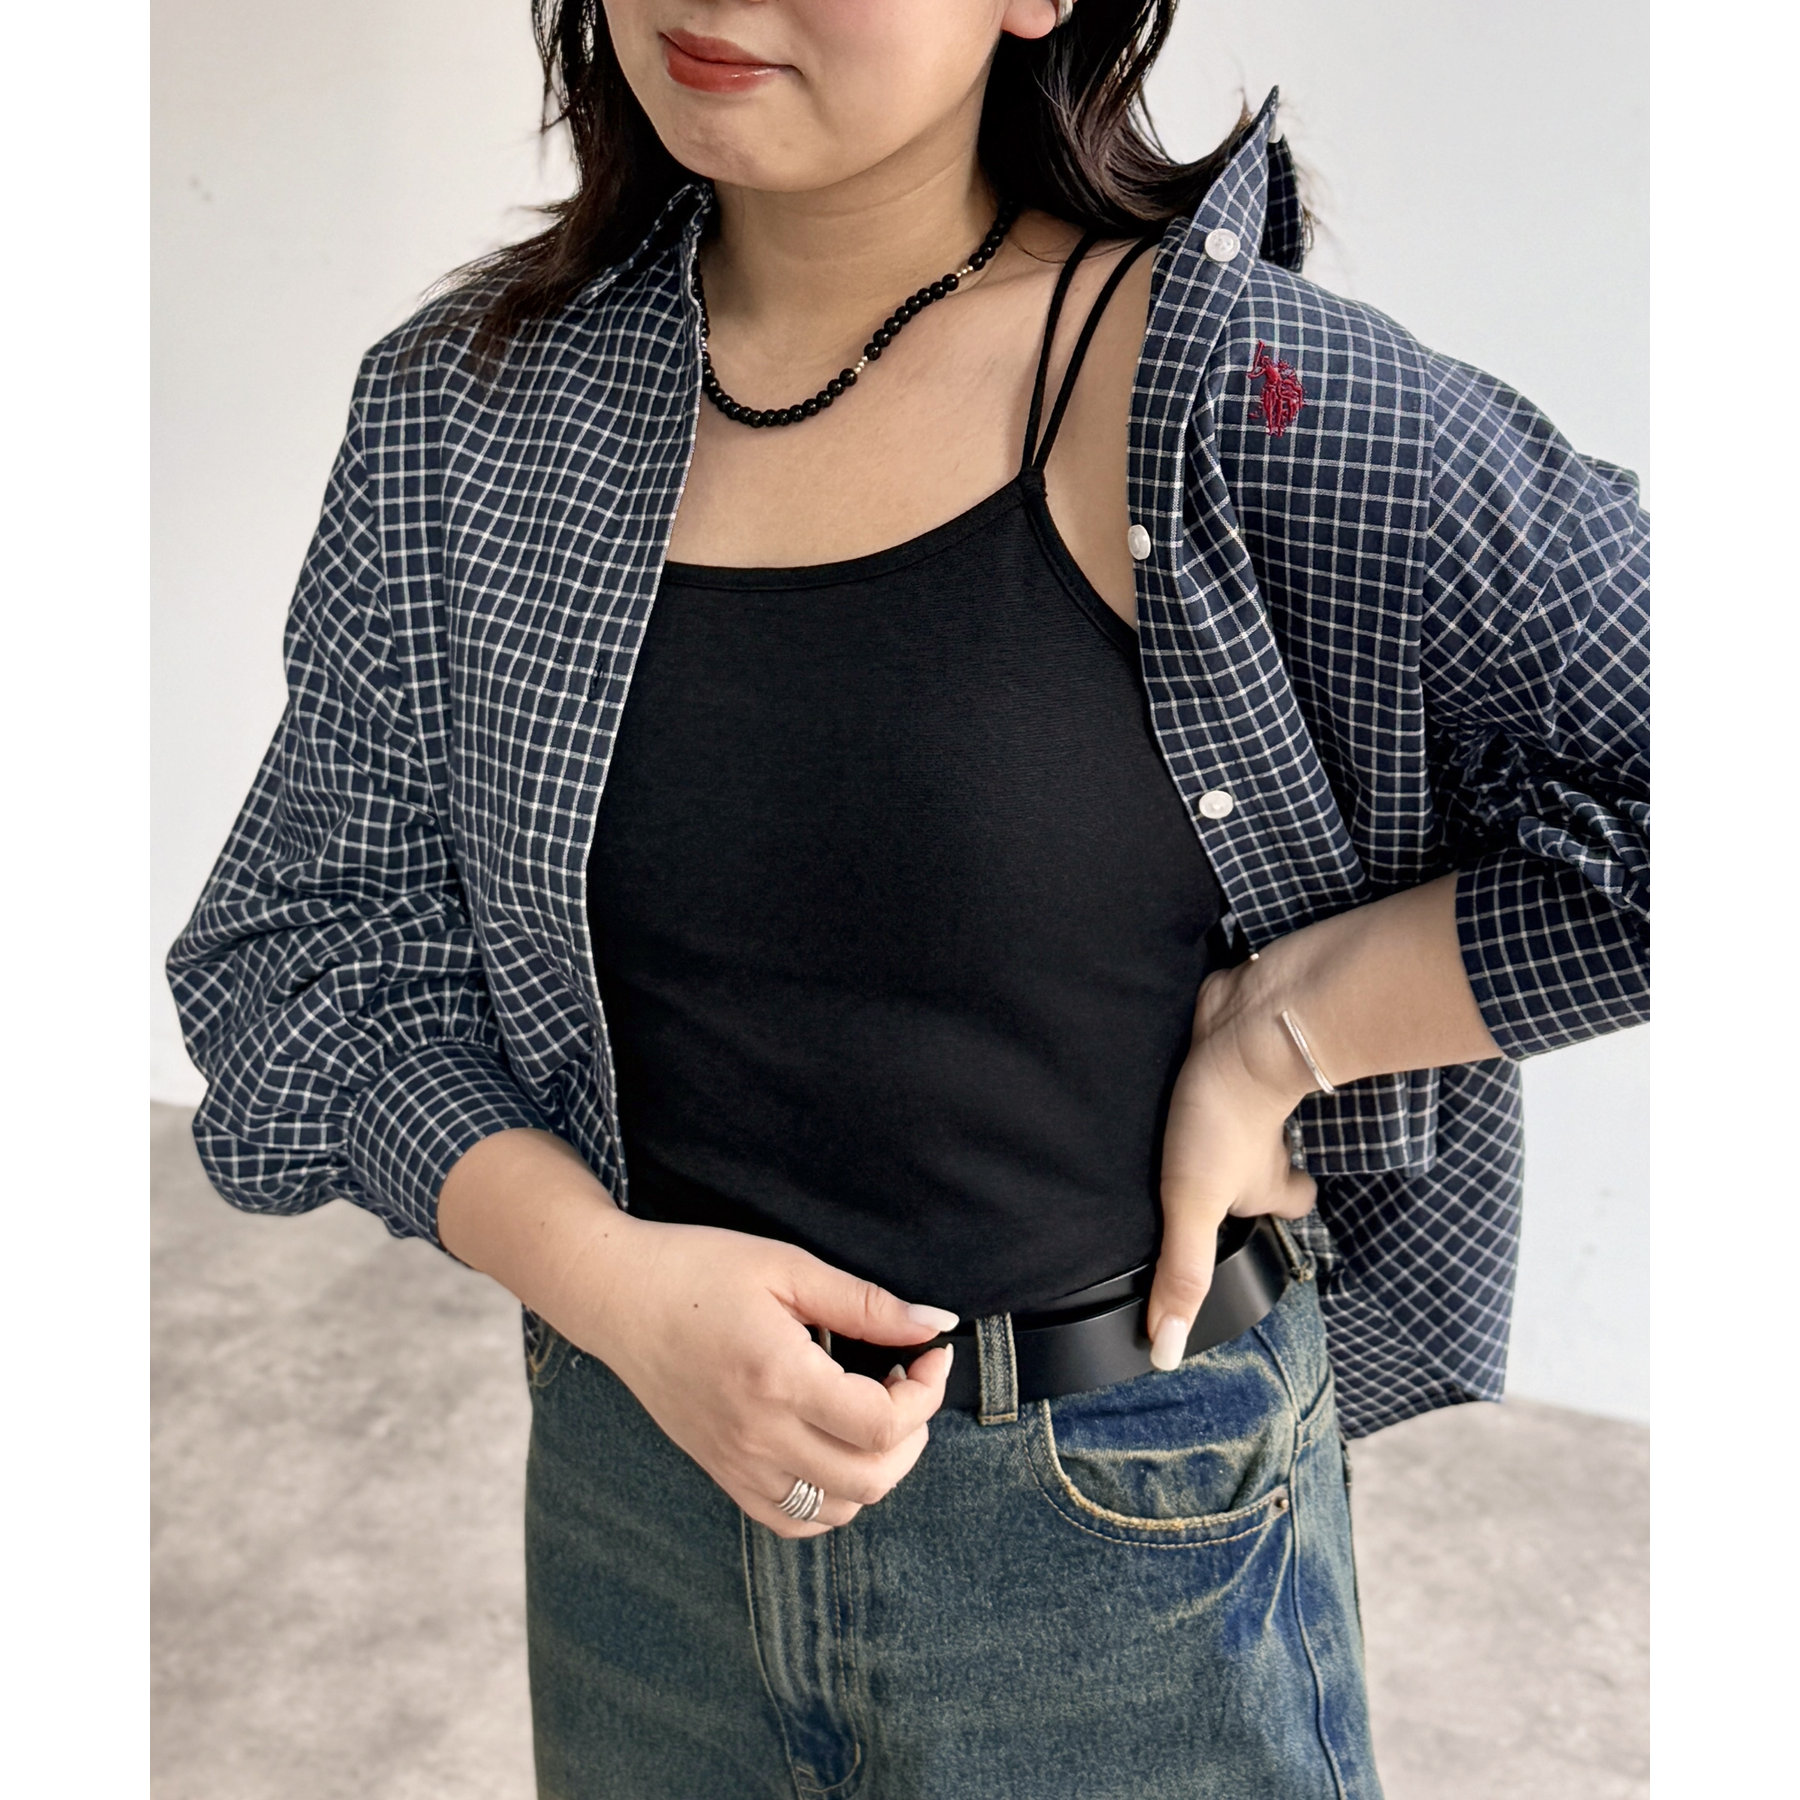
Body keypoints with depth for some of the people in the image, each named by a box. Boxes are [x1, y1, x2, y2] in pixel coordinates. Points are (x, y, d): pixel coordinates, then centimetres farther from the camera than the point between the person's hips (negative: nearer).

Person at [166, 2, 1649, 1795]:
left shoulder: (1247, 393, -17)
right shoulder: (463, 407, -4)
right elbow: (312, 943, 0)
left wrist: (1283, 1029, -19)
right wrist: (603, 1273, -14)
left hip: (1128, 1520, -3)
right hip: (631, 1484, 4)